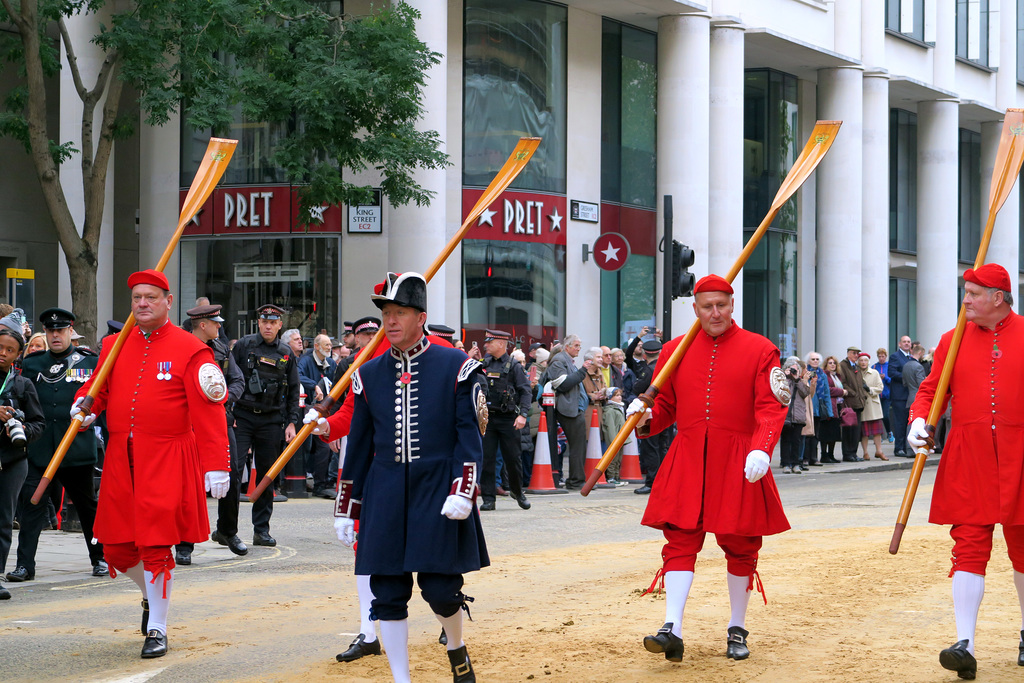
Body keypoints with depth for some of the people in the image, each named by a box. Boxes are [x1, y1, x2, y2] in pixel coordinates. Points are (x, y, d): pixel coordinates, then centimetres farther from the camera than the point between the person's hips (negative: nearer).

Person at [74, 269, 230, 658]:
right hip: (121, 461, 5)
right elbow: (98, 387, 21)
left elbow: (210, 412, -9)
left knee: (155, 546, -6)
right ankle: (151, 594, 37)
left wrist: (217, 466, -15)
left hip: (166, 462, -5)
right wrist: (84, 404, -4)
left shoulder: (190, 350, -5)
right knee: (116, 548, 7)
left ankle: (157, 629, 8)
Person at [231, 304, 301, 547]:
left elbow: (293, 391, 13)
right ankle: (228, 527, -5)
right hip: (242, 417, -2)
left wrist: (291, 422, 7)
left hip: (272, 420, 2)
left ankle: (261, 529, 12)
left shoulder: (287, 354, 9)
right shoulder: (244, 345, 2)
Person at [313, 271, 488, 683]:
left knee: (440, 588, -4)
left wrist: (463, 492, -15)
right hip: (384, 495, 3)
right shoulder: (369, 375, 9)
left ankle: (457, 649, 27)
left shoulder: (456, 367, 0)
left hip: (438, 492, -3)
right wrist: (345, 510, 12)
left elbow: (469, 435, -3)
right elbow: (359, 446, 13)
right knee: (387, 594, 0)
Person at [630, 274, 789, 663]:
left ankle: (737, 630, 21)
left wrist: (762, 449, -22)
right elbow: (665, 406, 16)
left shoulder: (759, 350, 1)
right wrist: (645, 420, -6)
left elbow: (772, 408, -7)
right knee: (680, 541, -8)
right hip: (687, 462, 2)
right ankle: (672, 631, -13)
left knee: (740, 545, 7)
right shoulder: (676, 351, 10)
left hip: (739, 464, -2)